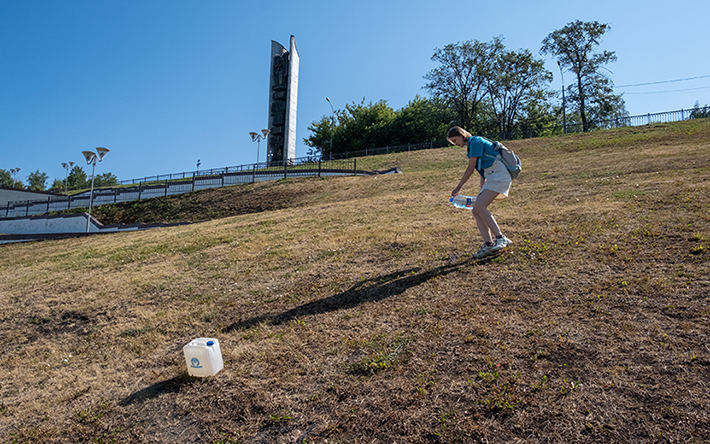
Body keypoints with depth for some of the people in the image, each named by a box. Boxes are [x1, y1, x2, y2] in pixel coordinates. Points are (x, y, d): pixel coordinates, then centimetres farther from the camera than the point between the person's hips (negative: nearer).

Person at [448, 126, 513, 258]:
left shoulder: (475, 141, -8)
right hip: (492, 177, 10)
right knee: (476, 210, -1)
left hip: (500, 175, -10)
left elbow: (470, 169, -8)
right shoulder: (472, 145, 22)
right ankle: (489, 244, -6)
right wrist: (482, 191, 29)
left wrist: (458, 188, 0)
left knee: (479, 206, -22)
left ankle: (501, 238, -18)